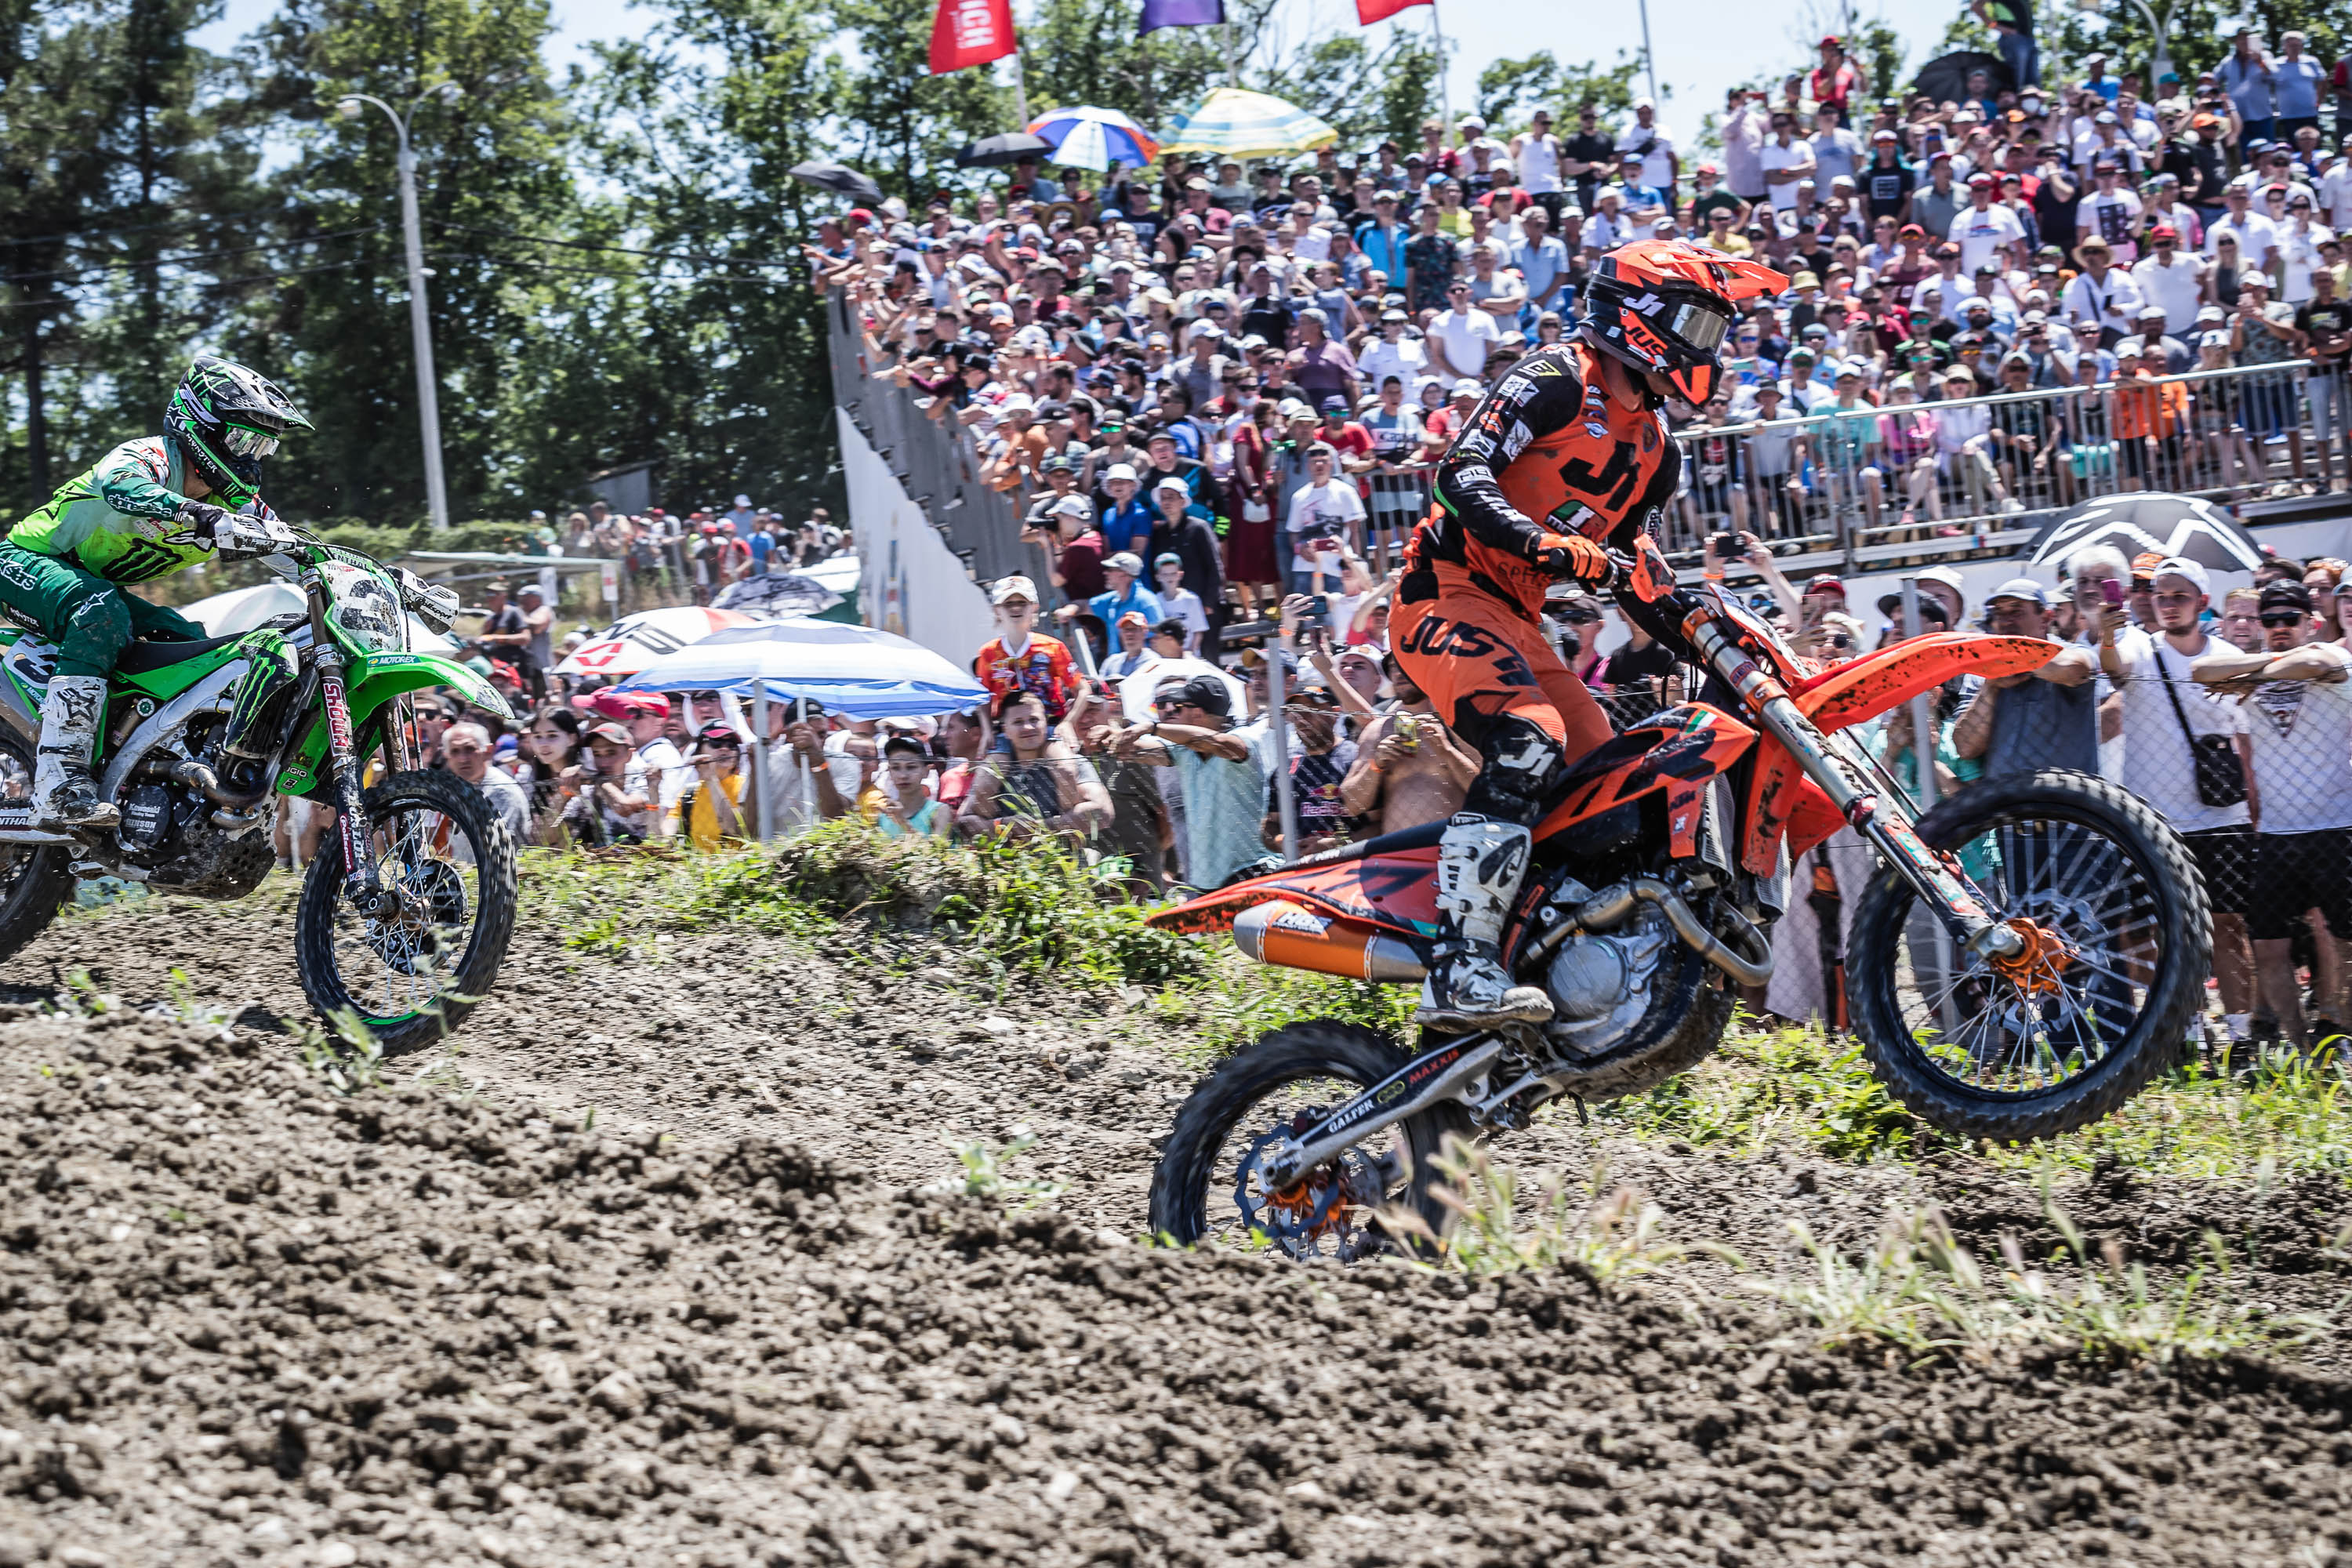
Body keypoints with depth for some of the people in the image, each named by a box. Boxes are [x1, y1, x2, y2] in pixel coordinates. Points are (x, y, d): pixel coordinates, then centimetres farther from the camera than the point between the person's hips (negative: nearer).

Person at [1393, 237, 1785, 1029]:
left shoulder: (1653, 448, 19)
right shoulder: (1557, 379, -9)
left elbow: (1622, 563, 27)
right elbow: (1462, 473, -21)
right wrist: (1542, 544, -35)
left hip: (1517, 620, 10)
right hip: (1446, 592, -10)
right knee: (1529, 743, -30)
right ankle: (1460, 973, -39)